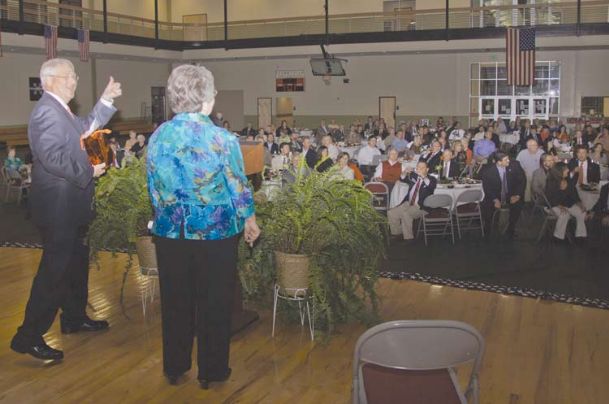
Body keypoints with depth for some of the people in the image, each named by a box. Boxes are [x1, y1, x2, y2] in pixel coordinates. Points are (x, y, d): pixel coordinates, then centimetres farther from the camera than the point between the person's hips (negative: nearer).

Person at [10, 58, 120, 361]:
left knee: (77, 262, 20)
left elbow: (86, 127, 23)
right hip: (58, 207, -11)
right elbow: (52, 158, -27)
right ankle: (29, 336, 0)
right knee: (54, 269, -7)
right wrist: (88, 171, -18)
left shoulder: (60, 110, 14)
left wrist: (106, 100, 15)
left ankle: (74, 317, 35)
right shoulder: (47, 111, -18)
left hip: (70, 206, 11)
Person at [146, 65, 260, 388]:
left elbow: (153, 187, 6)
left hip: (170, 232, 4)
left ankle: (174, 367, 30)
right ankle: (211, 370, 24)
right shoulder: (222, 139, -15)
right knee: (214, 302, 11)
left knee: (175, 300, 17)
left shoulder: (158, 137, -3)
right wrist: (249, 222, 9)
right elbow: (239, 187, -8)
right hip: (216, 232, -3)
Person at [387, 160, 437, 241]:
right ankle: (396, 234, 5)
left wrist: (423, 176, -36)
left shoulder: (431, 179, 1)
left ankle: (408, 237, -22)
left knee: (405, 213, -33)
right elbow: (402, 179, 13)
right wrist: (405, 172, -9)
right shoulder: (413, 176, 17)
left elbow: (431, 186, -20)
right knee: (391, 213, -12)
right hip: (407, 204, 6)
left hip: (420, 207, -6)